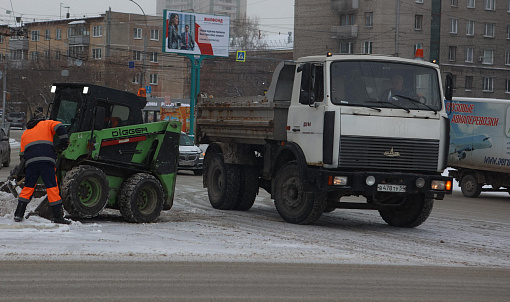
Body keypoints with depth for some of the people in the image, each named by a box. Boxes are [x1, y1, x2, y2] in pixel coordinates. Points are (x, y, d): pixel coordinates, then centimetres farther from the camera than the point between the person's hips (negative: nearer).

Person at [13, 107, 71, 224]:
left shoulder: (25, 133, 28)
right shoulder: (47, 124, 17)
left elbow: (22, 153, 25)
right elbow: (59, 127, -3)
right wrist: (64, 141, 4)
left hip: (30, 161, 4)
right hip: (46, 159, -4)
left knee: (28, 187, 13)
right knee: (52, 186, -5)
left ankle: (19, 214, 12)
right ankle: (58, 216, -9)